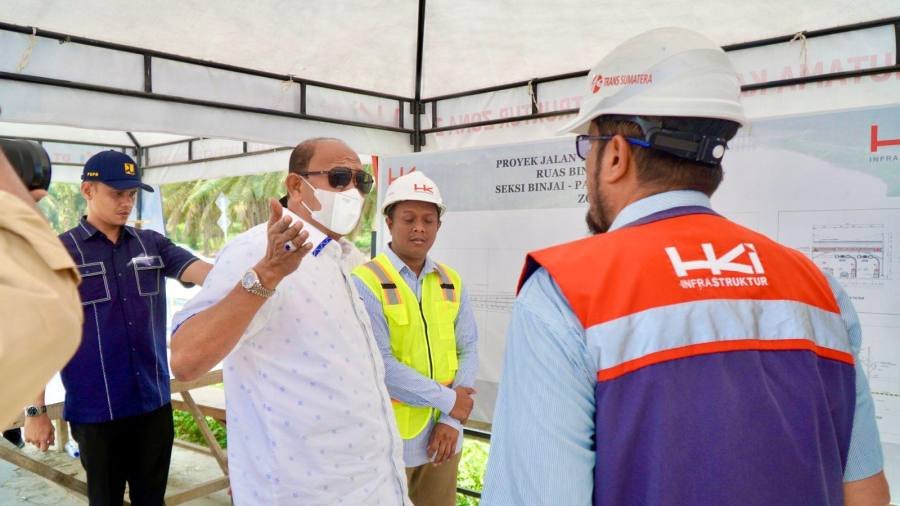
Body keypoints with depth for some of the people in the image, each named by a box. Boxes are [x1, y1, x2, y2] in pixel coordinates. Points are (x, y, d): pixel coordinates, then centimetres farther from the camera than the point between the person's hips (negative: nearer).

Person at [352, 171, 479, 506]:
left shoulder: (451, 282, 4)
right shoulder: (365, 282, -12)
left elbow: (468, 350, 3)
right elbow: (379, 365, -19)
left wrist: (451, 419, -7)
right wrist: (448, 400, -13)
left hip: (443, 434, 5)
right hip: (390, 439, -4)